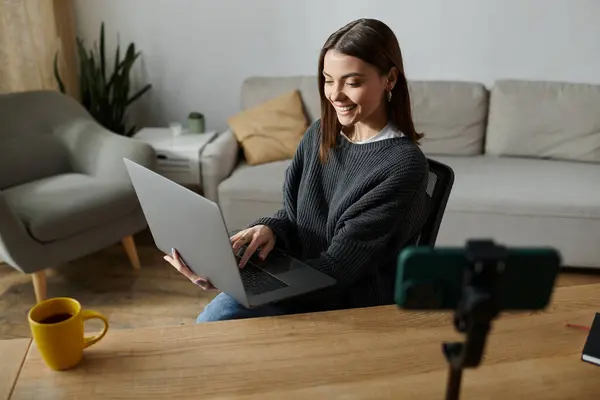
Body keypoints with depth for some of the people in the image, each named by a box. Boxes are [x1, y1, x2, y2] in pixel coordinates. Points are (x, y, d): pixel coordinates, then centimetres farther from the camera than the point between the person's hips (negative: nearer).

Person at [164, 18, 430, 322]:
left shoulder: (404, 165, -20)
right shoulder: (319, 133, 1)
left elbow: (339, 267, -23)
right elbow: (292, 214, 8)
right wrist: (269, 229, -18)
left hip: (355, 307, -5)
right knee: (213, 319, -17)